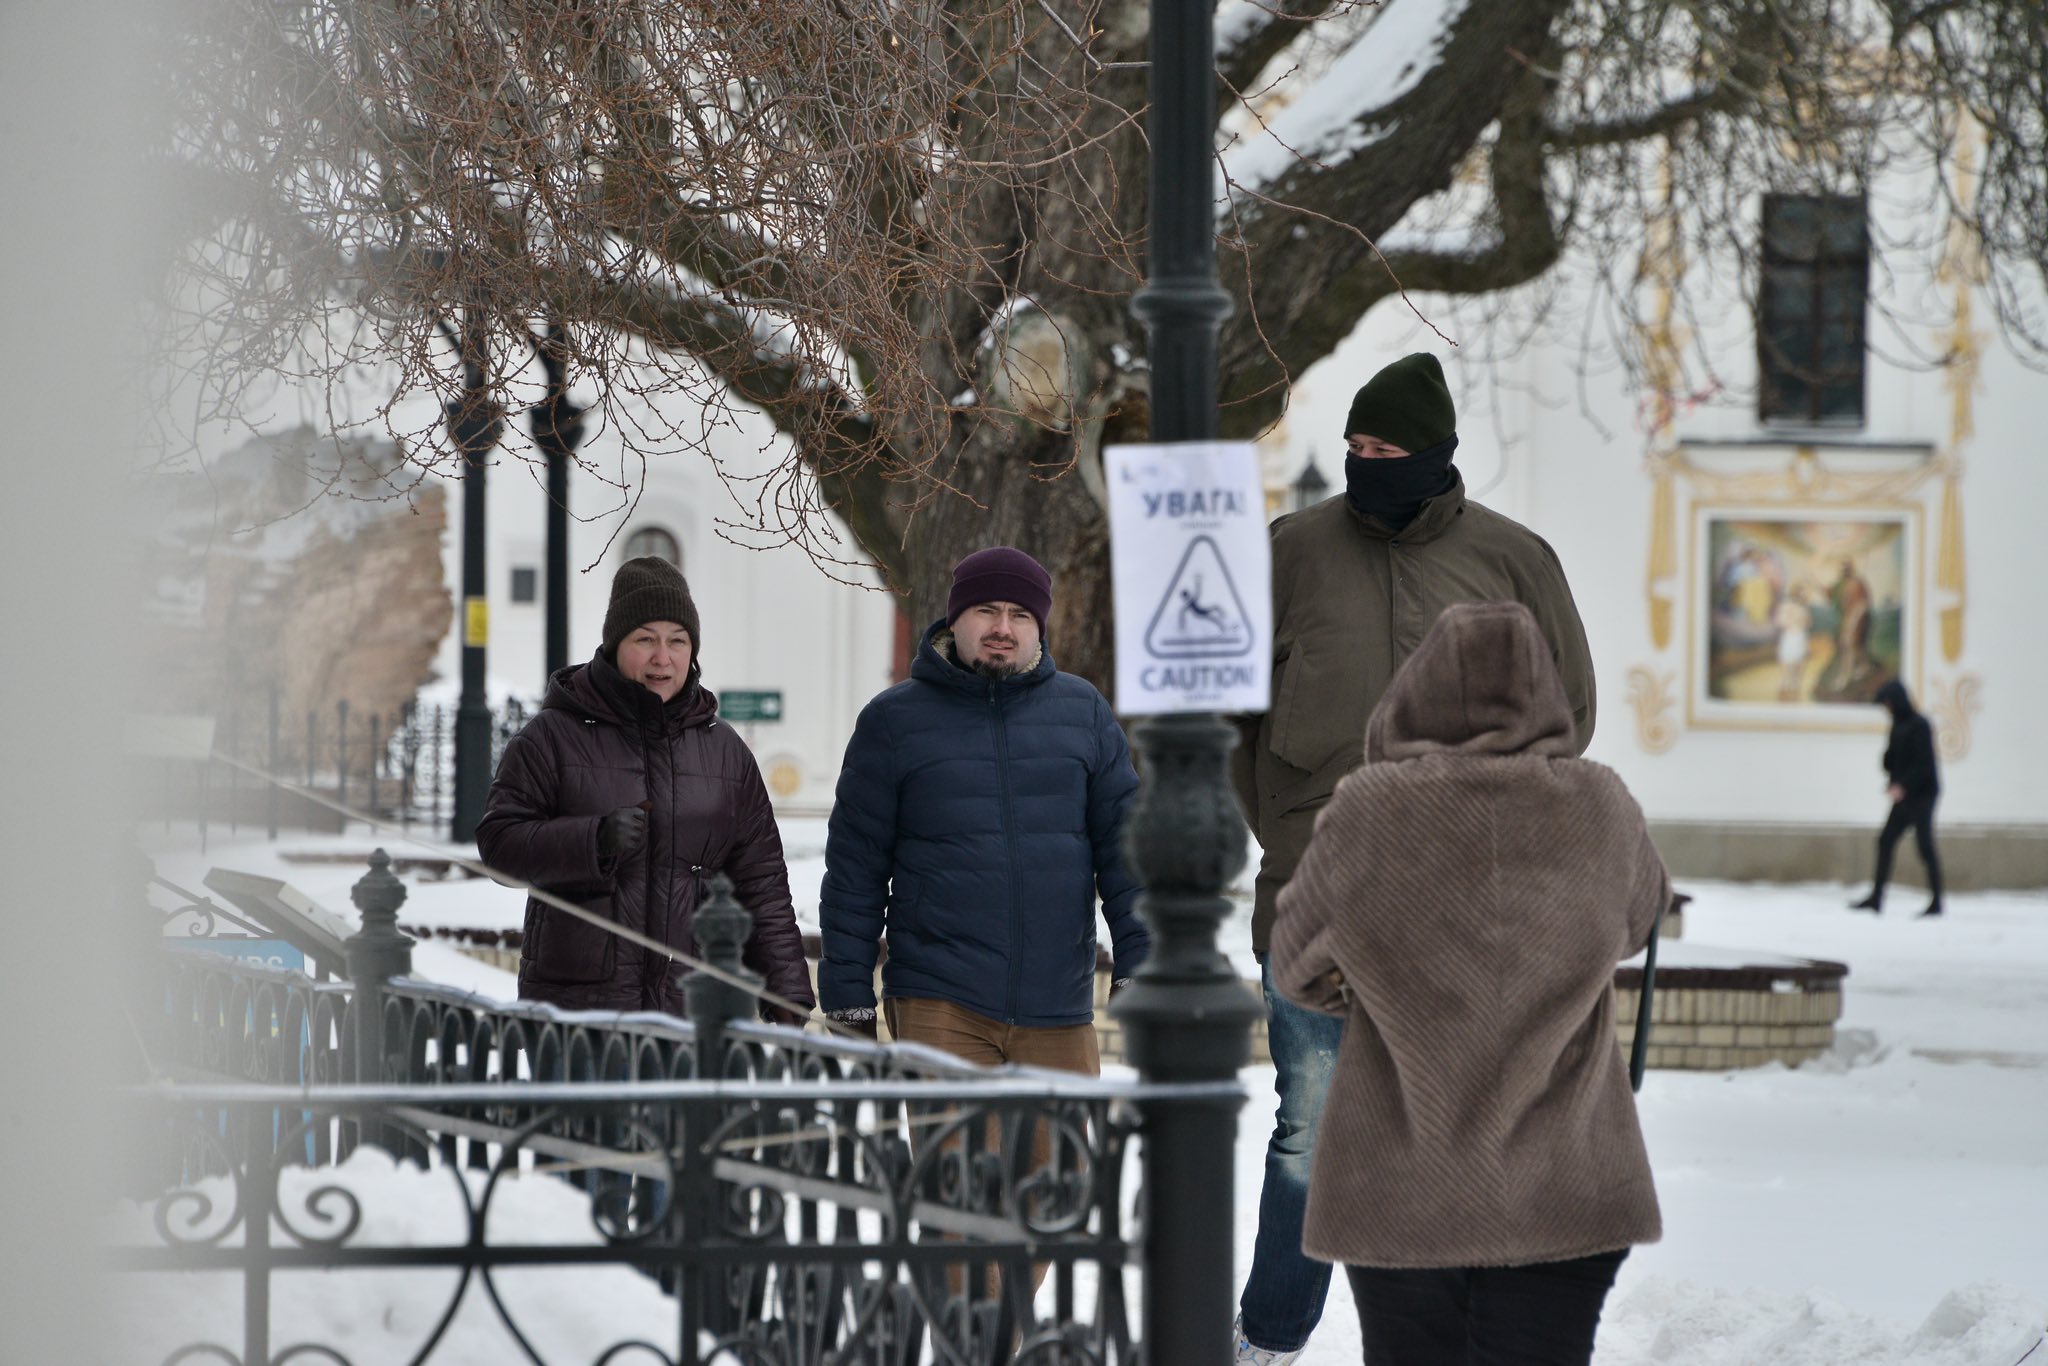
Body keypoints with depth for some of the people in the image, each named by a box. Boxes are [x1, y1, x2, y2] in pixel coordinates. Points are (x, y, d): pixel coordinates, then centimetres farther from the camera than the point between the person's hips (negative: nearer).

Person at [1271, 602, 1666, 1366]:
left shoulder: (1369, 813, -10)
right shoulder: (1600, 811, -6)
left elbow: (1298, 966, 3)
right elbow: (1639, 913, 15)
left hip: (1398, 1193, 0)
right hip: (1560, 1190, 0)